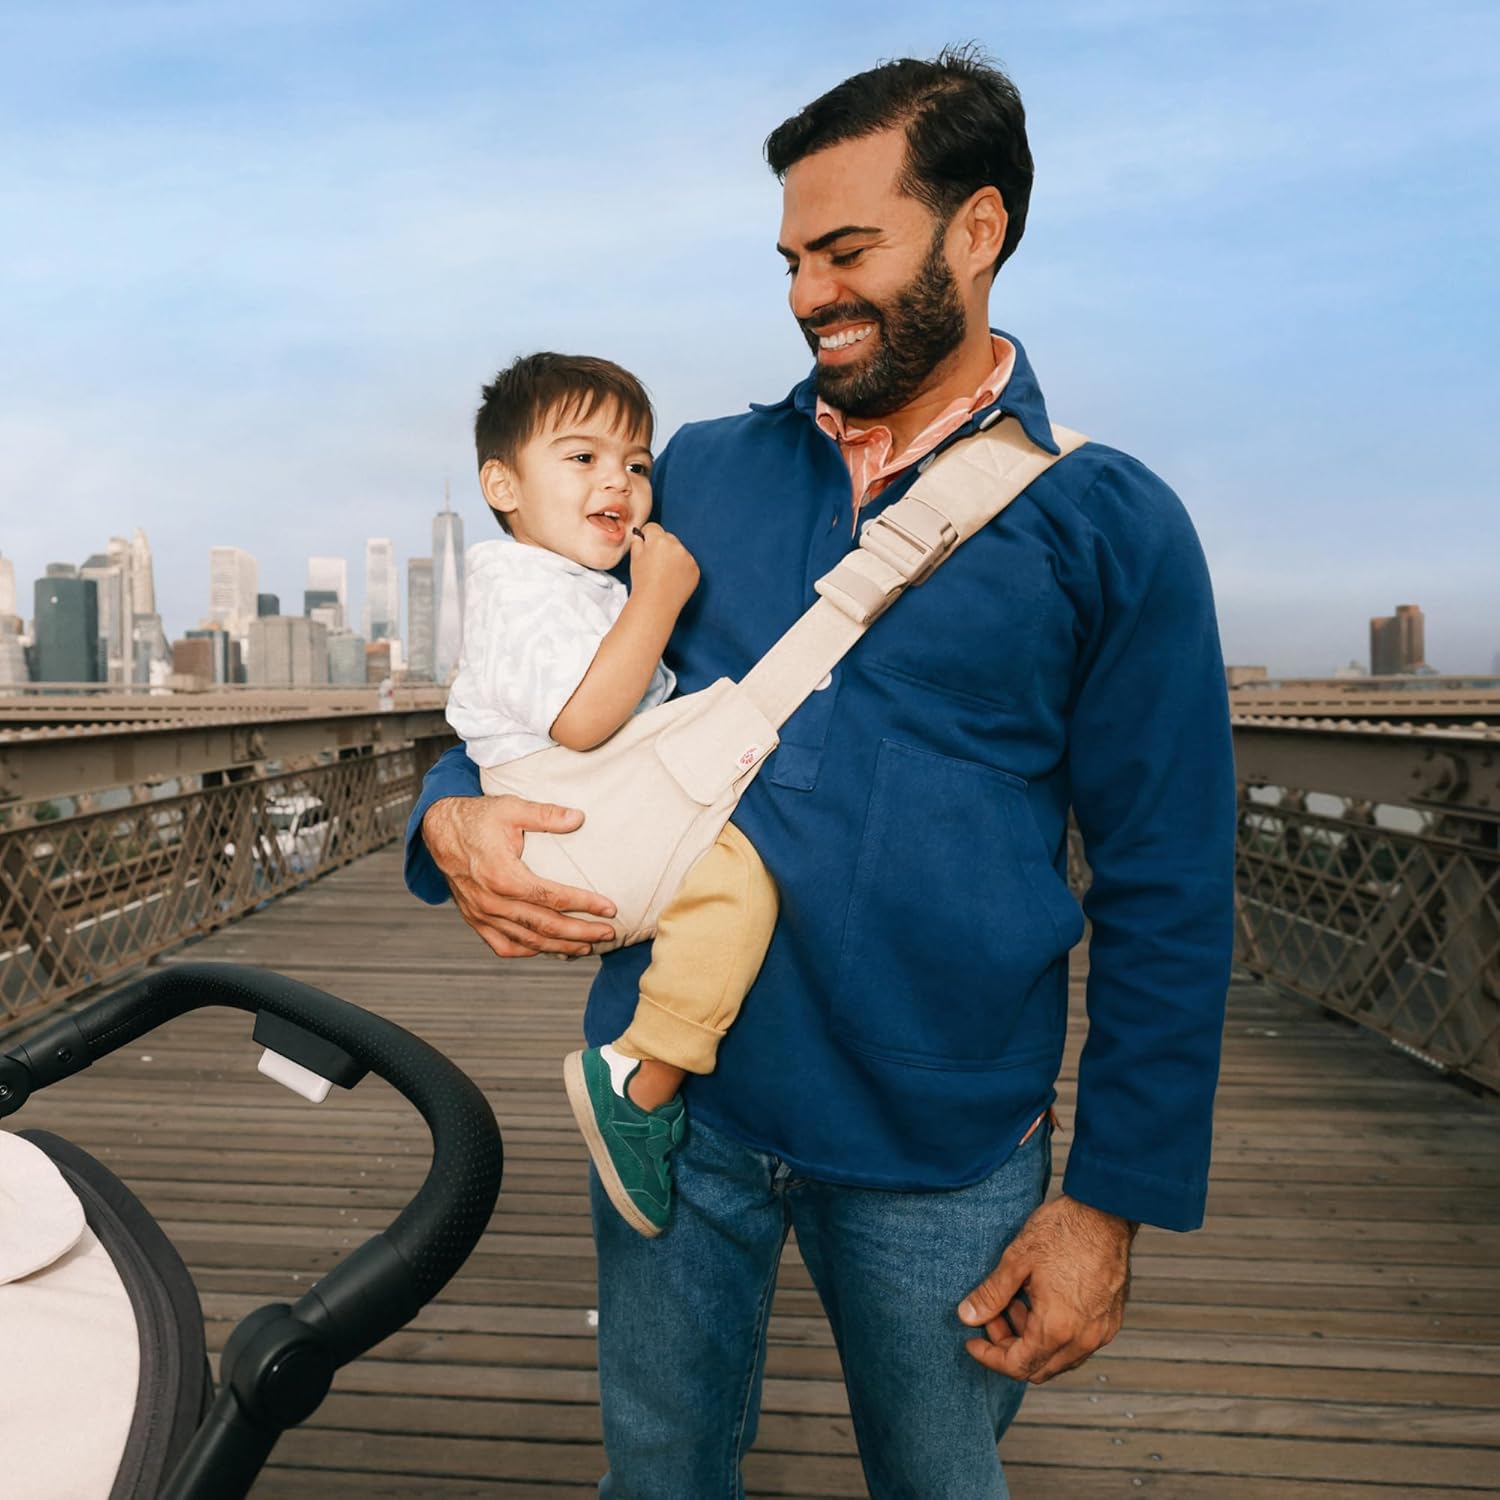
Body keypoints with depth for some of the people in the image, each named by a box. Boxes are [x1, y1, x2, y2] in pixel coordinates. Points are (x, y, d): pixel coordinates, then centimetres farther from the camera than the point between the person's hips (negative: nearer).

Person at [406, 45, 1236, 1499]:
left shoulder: (1108, 525, -6)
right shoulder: (702, 470, 4)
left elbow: (1165, 895, -5)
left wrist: (1112, 1201, -4)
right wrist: (453, 815, -11)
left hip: (937, 1150, -2)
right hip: (674, 1094, 3)